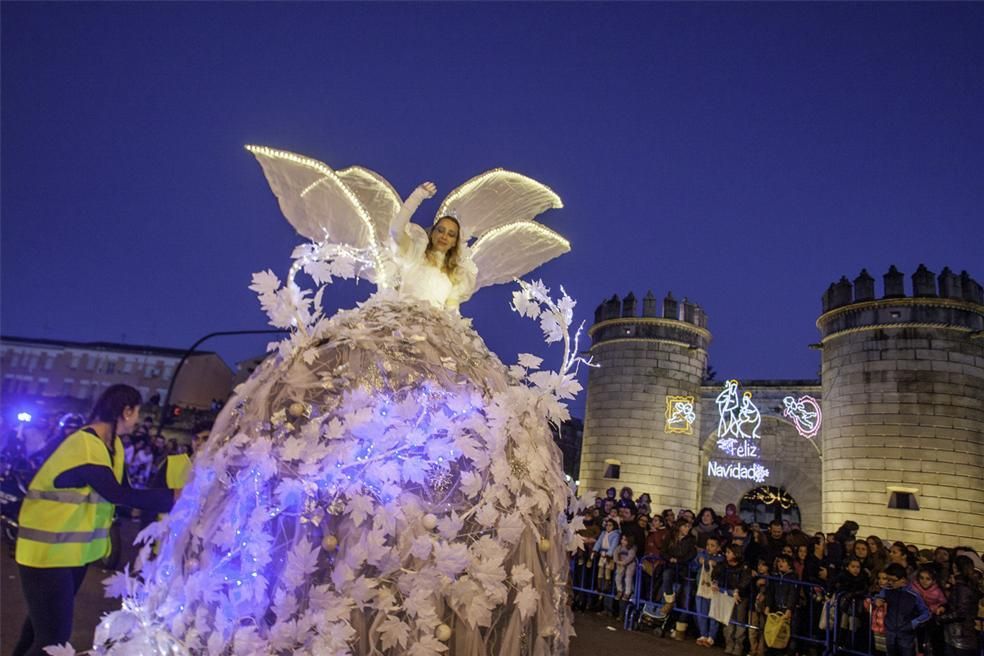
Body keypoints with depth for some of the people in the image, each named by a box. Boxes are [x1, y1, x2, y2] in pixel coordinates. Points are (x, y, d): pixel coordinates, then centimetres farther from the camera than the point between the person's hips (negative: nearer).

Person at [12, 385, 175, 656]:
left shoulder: (112, 444, 4)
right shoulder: (86, 446, -26)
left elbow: (124, 490, -2)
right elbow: (119, 495, -25)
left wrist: (170, 498, -13)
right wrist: (172, 497, -20)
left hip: (75, 549, 10)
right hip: (48, 550, -10)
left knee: (45, 622, 25)